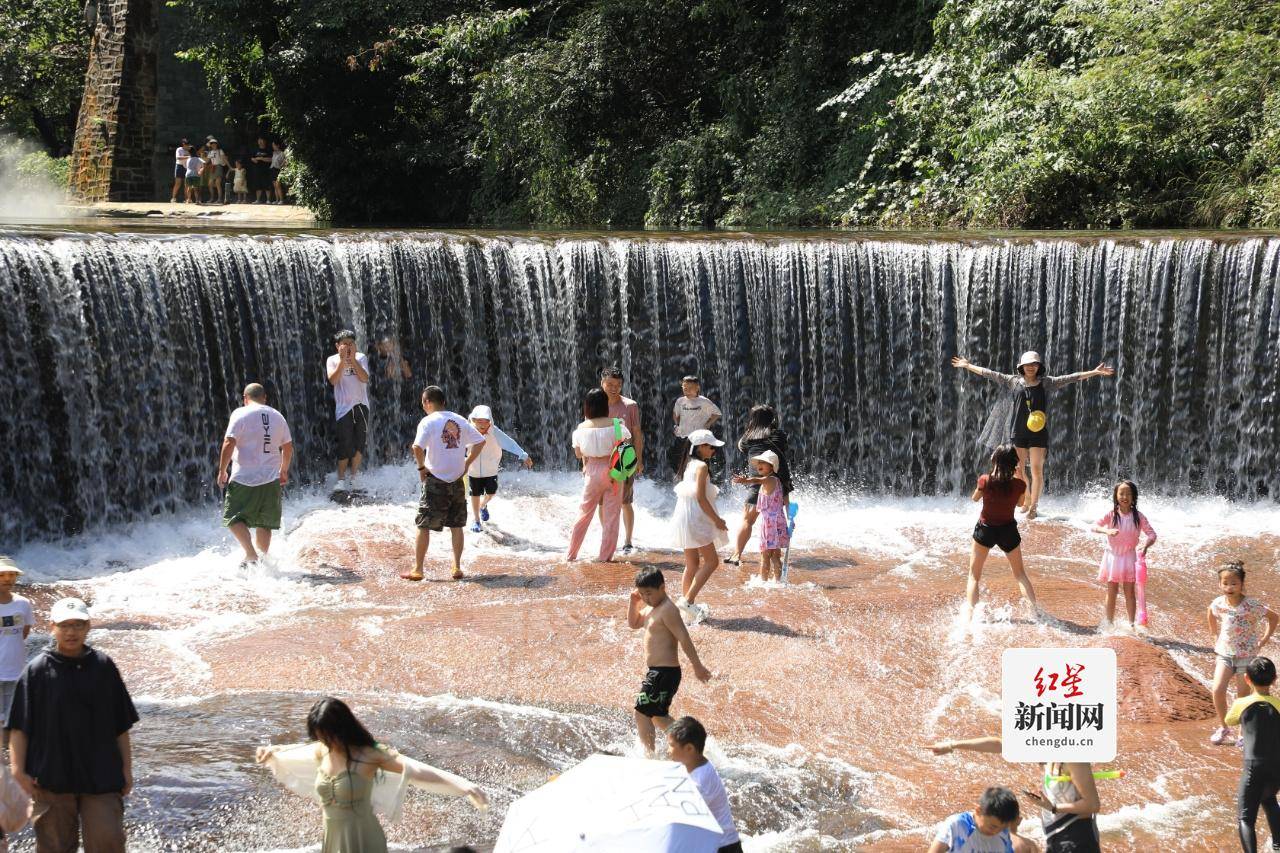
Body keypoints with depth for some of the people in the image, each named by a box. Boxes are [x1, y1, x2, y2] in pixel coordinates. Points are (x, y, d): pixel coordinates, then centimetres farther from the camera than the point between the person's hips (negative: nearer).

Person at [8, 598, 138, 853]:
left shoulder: (103, 667, 5)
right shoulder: (36, 670, -1)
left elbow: (121, 726, 10)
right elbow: (19, 727, -1)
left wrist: (126, 769, 8)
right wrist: (19, 770, -9)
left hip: (101, 776, 1)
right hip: (51, 779, -1)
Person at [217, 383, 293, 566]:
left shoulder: (240, 414, -5)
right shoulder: (277, 416, 11)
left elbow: (229, 443, -13)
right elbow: (288, 447, 16)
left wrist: (222, 471, -5)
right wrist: (284, 471, 30)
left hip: (244, 479, -5)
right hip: (271, 479, 5)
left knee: (234, 518, 3)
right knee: (264, 523, 13)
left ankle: (251, 555, -12)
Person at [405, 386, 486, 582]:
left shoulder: (428, 421, -10)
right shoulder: (459, 420, 7)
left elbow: (417, 447, -24)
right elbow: (480, 442, 10)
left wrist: (421, 467, -9)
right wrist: (467, 463, 12)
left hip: (435, 480, -5)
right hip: (457, 480, 5)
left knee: (424, 525, 3)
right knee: (456, 525, 13)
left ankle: (417, 570, 6)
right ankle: (457, 568, 13)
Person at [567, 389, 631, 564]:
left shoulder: (582, 428, -5)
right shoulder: (615, 424, -11)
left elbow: (578, 454, 3)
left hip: (592, 470, 2)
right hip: (612, 470, -2)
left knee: (584, 512, 13)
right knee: (611, 514, 8)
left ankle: (571, 554, 17)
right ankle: (605, 556, 10)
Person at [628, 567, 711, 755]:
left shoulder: (667, 610, -17)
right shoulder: (651, 608, 13)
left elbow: (684, 638, -20)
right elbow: (634, 624, 25)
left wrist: (697, 666, -22)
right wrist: (633, 602, 8)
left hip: (664, 672, -11)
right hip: (655, 671, 11)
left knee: (642, 712, -10)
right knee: (658, 716, 19)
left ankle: (649, 755, -5)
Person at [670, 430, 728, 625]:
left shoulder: (689, 465, 13)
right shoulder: (702, 466, -13)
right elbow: (701, 497, -18)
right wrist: (717, 519, -13)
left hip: (684, 518, 9)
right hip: (696, 519, -9)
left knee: (692, 564, 14)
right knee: (712, 561, -3)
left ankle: (687, 609, 16)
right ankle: (687, 601, -10)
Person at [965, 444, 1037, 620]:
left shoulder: (985, 480, -18)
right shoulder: (1019, 485, -15)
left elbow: (975, 498, 2)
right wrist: (1018, 475, 7)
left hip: (985, 529, -1)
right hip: (1008, 530, 1)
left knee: (974, 575, 10)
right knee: (1020, 574, 21)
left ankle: (969, 616, -3)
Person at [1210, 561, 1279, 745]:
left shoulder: (1252, 605, -19)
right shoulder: (1218, 604, -9)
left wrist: (1265, 638, -5)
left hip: (1246, 656, -3)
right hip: (1224, 653, 3)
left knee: (1243, 695, 4)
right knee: (1217, 690, -10)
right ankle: (1223, 728, 10)